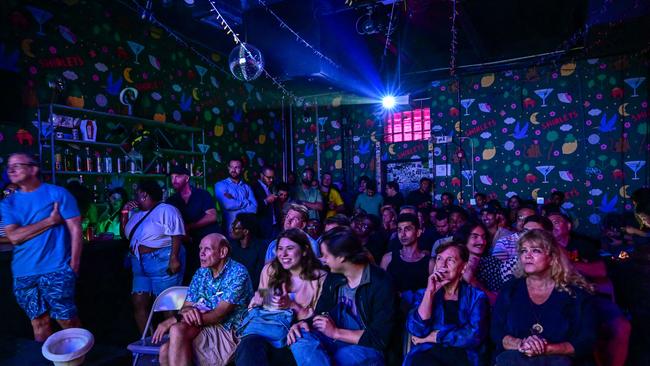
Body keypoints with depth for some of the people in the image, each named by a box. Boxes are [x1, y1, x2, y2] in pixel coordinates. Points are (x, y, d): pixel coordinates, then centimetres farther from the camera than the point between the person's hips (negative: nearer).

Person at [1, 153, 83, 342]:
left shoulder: (57, 194, -1)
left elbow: (75, 230, -5)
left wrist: (73, 266, -11)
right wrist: (50, 221, -11)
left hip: (56, 271, -4)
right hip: (23, 274, 4)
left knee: (68, 321, -1)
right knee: (39, 323, 13)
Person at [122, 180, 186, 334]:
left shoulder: (166, 210, -6)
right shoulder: (136, 213, 18)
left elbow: (176, 235, -14)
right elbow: (125, 235, 22)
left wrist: (174, 258, -24)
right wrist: (125, 213, 11)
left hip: (163, 262, -8)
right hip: (140, 263, 8)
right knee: (139, 302, 5)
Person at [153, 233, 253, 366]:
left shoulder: (237, 272, -13)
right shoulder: (201, 273, 10)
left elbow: (219, 315, -19)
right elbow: (186, 307, 7)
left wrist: (175, 320, -20)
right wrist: (188, 312, -19)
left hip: (230, 333, -6)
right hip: (204, 329, 6)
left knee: (177, 330, -24)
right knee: (165, 351, -20)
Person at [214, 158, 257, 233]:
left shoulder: (247, 187, 13)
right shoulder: (220, 185, 3)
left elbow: (254, 207, 0)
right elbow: (227, 205, -12)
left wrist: (234, 203, -9)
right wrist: (246, 202, 0)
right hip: (231, 227, -3)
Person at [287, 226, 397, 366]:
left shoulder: (380, 284, -17)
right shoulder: (333, 278, 4)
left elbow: (379, 338, -18)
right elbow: (320, 314, 10)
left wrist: (336, 332, -18)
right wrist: (304, 323, -14)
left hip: (368, 347, -7)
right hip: (337, 340, 7)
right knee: (298, 335, -22)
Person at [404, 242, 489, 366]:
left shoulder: (476, 296, 11)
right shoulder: (425, 293, 15)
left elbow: (475, 336, -5)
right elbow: (416, 330, -2)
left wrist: (434, 337, -3)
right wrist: (430, 292, -6)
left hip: (462, 355, 0)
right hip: (426, 353, 1)